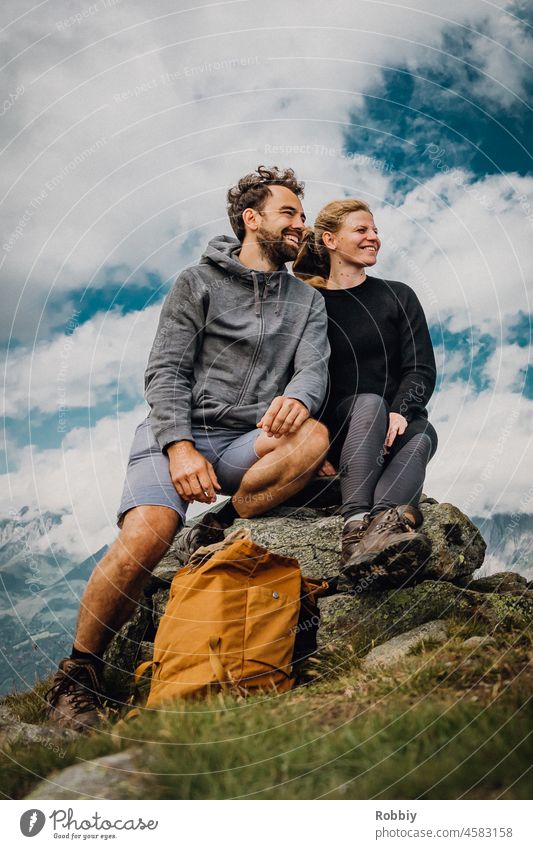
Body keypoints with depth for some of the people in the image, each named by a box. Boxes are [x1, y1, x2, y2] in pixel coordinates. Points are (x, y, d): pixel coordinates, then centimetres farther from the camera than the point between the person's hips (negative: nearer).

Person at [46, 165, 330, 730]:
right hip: (178, 433, -3)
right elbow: (165, 372, -2)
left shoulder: (306, 301, 17)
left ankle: (214, 532, -12)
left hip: (246, 444, 3)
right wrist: (180, 446, -20)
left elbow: (314, 368, 1)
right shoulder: (198, 282, 7)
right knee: (146, 534, -30)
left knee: (312, 437, -30)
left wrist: (297, 397, -25)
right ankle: (79, 671, -9)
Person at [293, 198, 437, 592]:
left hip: (397, 425, 2)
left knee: (422, 436, -33)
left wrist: (400, 412, -17)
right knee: (369, 402, -34)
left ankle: (371, 536, -62)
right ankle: (357, 525, -56)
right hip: (337, 428, -1)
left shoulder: (398, 296, 13)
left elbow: (422, 369, 4)